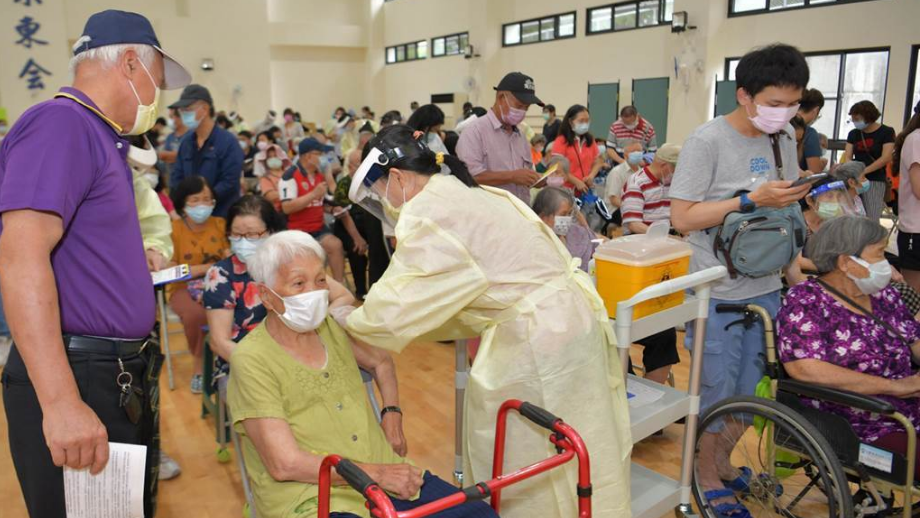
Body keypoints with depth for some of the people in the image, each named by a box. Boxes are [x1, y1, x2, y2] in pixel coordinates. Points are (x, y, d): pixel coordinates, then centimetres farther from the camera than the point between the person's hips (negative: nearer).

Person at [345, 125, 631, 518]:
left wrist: (346, 323, 6)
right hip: (569, 318, 10)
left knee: (525, 471, 11)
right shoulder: (465, 194, 16)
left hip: (538, 340, -10)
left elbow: (395, 306, -14)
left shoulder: (426, 214, -14)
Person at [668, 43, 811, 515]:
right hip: (719, 293, -6)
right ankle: (707, 478, 28)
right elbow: (681, 217, -18)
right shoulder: (708, 140, -15)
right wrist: (753, 200, -23)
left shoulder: (785, 137, 6)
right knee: (717, 389, 7)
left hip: (767, 287, 7)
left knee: (751, 389, 17)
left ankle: (724, 460, 39)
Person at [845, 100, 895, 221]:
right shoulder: (853, 134, 12)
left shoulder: (886, 132, -1)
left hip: (875, 181, -4)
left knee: (870, 221, -8)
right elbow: (847, 156, 4)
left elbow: (885, 158, -11)